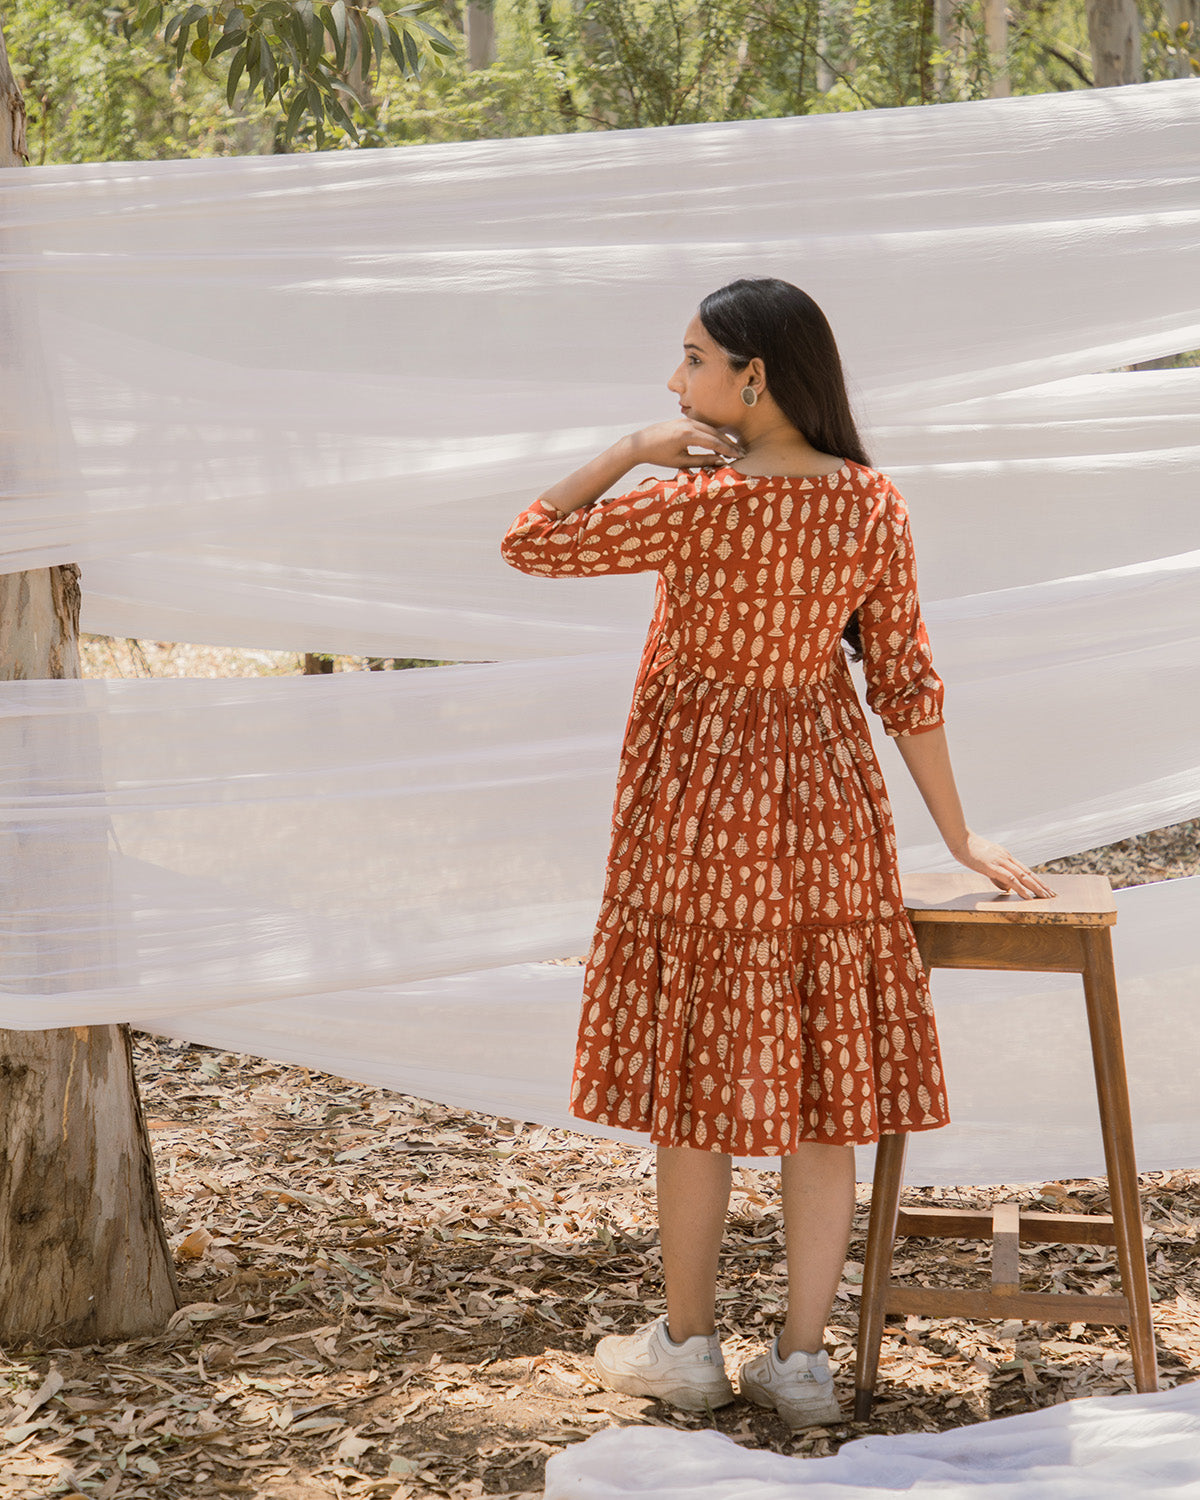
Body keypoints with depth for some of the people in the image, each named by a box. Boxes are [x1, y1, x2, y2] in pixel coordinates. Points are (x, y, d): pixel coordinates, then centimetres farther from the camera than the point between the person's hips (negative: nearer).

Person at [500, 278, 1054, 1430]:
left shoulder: (701, 503, -19)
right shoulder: (873, 504, -3)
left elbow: (528, 544, -11)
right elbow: (904, 681, 1)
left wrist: (633, 452, -5)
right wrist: (959, 837, 9)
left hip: (702, 799, -5)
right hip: (825, 799, 5)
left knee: (696, 1075, 7)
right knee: (819, 1082, 8)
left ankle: (687, 1345, 18)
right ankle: (802, 1361, 12)